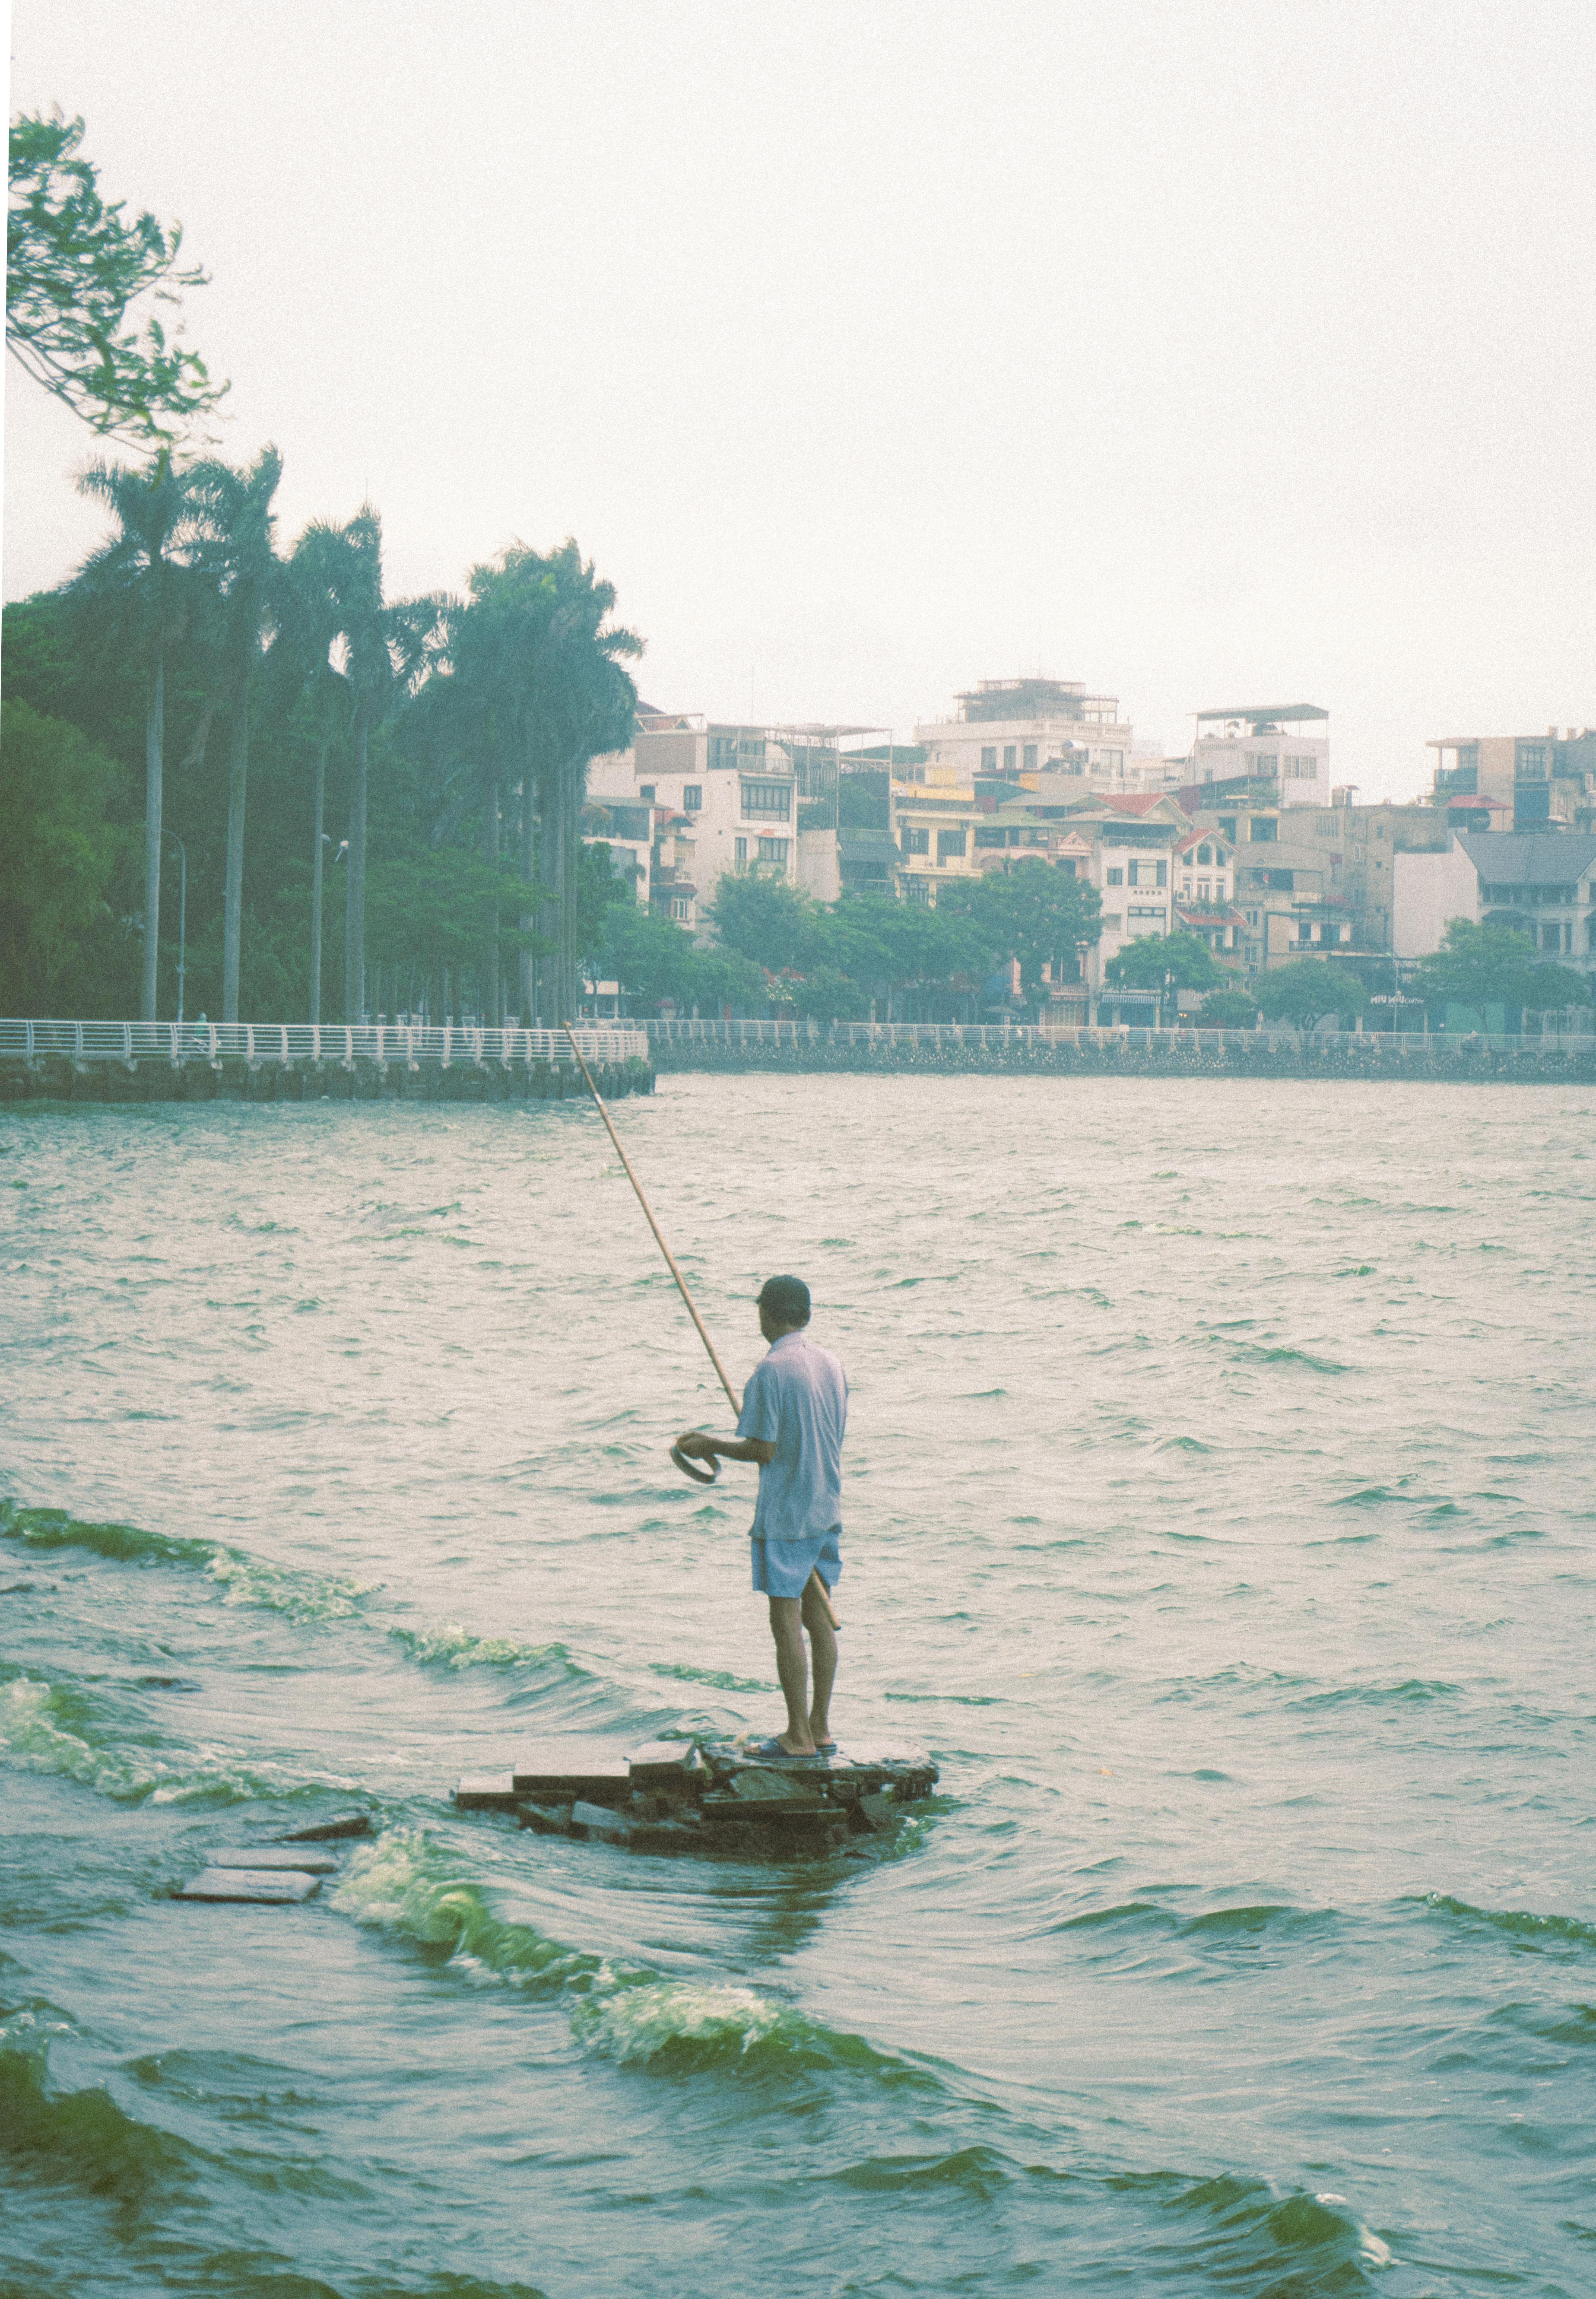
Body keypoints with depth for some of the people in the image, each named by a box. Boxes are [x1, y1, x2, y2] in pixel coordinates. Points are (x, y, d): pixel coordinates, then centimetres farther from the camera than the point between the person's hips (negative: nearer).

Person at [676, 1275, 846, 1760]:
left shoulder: (771, 1370, -16)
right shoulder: (831, 1365, 7)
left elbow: (764, 1450, -18)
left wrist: (710, 1445, -3)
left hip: (784, 1515, -8)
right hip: (827, 1511, 8)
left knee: (786, 1620, -2)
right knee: (819, 1616, 12)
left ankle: (799, 1737, 1)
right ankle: (820, 1729, 16)